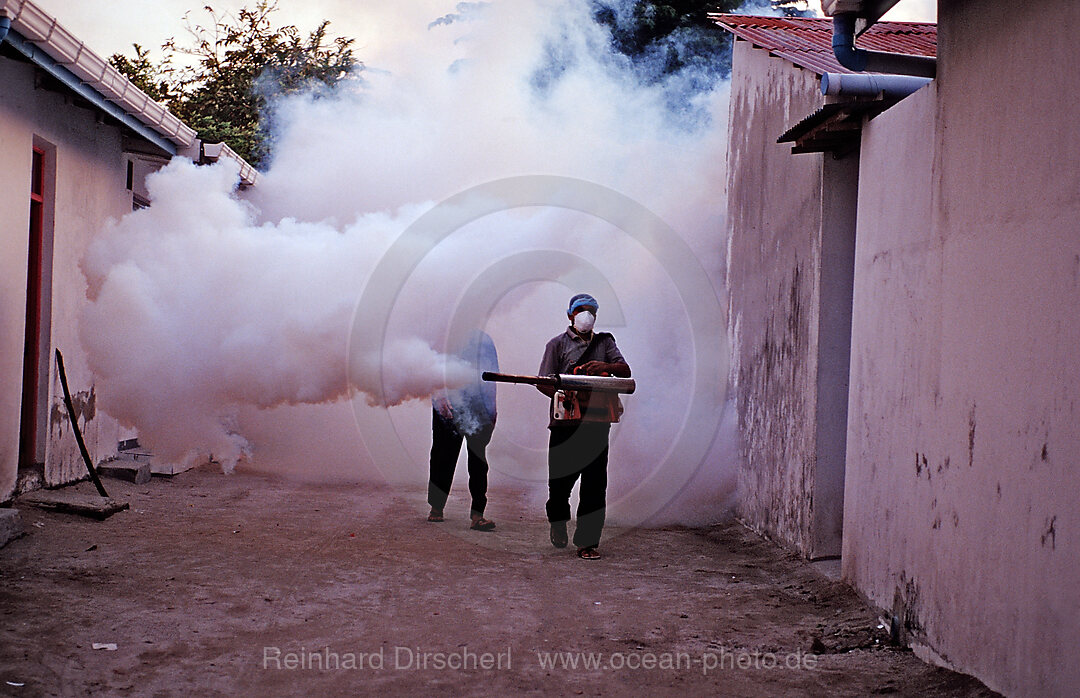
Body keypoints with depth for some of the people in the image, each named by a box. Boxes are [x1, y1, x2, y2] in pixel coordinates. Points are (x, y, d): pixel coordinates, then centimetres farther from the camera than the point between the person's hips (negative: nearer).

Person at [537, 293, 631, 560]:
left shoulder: (605, 342, 19)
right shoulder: (558, 344, 12)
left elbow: (625, 372, 5)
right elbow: (543, 382, 4)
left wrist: (605, 366, -16)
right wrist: (560, 395, -17)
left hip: (597, 420, 2)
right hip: (566, 420, -1)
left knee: (594, 483, -4)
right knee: (560, 479, 2)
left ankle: (587, 542, 1)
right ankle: (558, 522, 32)